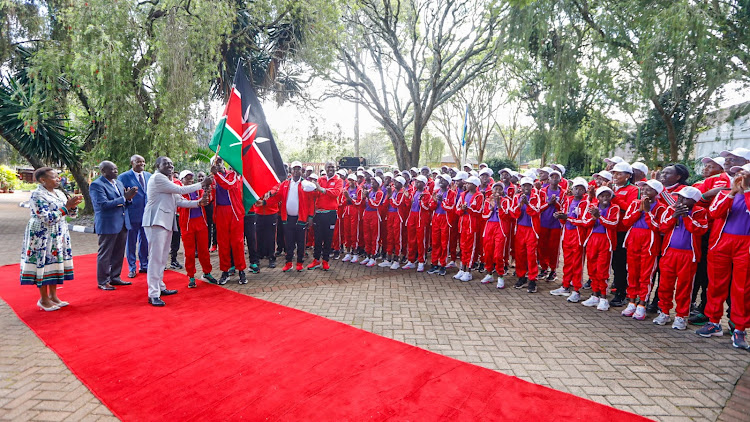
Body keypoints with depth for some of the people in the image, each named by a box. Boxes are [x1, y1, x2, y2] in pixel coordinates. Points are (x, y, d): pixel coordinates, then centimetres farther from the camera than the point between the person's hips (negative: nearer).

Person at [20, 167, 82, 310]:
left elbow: (71, 214, 10)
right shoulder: (37, 195, -13)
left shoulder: (59, 193, 8)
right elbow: (47, 218, -21)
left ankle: (53, 295, 21)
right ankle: (43, 299, 12)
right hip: (43, 237, -7)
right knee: (44, 263, 1)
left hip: (59, 235, 7)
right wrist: (66, 206, -22)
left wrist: (73, 205, -9)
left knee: (56, 263, 11)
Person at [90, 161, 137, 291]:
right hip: (108, 225, -7)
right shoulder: (96, 185, -10)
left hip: (122, 223, 7)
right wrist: (124, 198, -21)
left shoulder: (119, 183, 14)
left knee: (119, 253, 14)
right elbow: (104, 204, -19)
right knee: (105, 254, 2)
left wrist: (129, 198, -4)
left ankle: (115, 277, 26)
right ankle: (102, 281, 13)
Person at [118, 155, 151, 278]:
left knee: (145, 241, 13)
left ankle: (144, 266, 27)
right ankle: (132, 268, 18)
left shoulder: (149, 176, 10)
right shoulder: (123, 177, -5)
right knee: (131, 242, 6)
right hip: (132, 214, -4)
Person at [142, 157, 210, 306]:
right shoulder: (157, 178, -8)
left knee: (163, 257, 14)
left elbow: (179, 201, 14)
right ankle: (153, 294, -7)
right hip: (156, 221, -10)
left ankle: (160, 287, 23)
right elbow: (180, 190, -15)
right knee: (156, 257, -10)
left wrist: (198, 203, 0)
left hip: (166, 222, 10)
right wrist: (202, 184, -10)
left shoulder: (168, 182, 21)